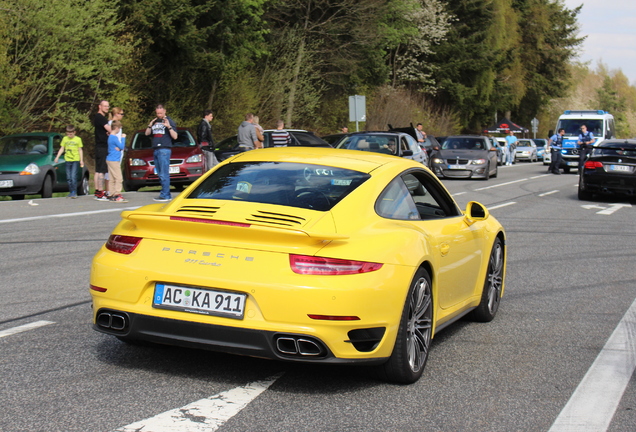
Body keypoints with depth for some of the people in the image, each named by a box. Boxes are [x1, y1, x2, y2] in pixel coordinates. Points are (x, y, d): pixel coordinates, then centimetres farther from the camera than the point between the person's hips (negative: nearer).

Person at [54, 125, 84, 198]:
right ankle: (71, 192, 11)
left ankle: (74, 192, -10)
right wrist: (57, 157, 2)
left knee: (73, 176, -13)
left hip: (76, 160, -3)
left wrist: (81, 160, 0)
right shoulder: (65, 139, 9)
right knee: (68, 178, 3)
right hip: (68, 160, 3)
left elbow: (80, 150, 5)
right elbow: (62, 149, 13)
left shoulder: (78, 139, 2)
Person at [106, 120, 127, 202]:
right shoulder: (114, 137, -14)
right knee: (118, 178, -11)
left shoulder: (110, 137, 16)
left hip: (110, 160, 10)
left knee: (112, 179, 10)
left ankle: (111, 195, 11)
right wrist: (123, 138, -1)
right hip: (114, 160, -10)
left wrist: (119, 148, 4)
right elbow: (121, 146, -10)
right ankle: (117, 195, -14)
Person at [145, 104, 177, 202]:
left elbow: (175, 136, -7)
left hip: (164, 150, -7)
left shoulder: (169, 121, -1)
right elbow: (147, 133, 20)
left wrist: (169, 127, -21)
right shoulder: (155, 121, 19)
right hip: (155, 150, 7)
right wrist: (150, 125, 1)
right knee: (160, 174, 6)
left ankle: (165, 195, -12)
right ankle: (166, 194, 9)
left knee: (164, 174, -12)